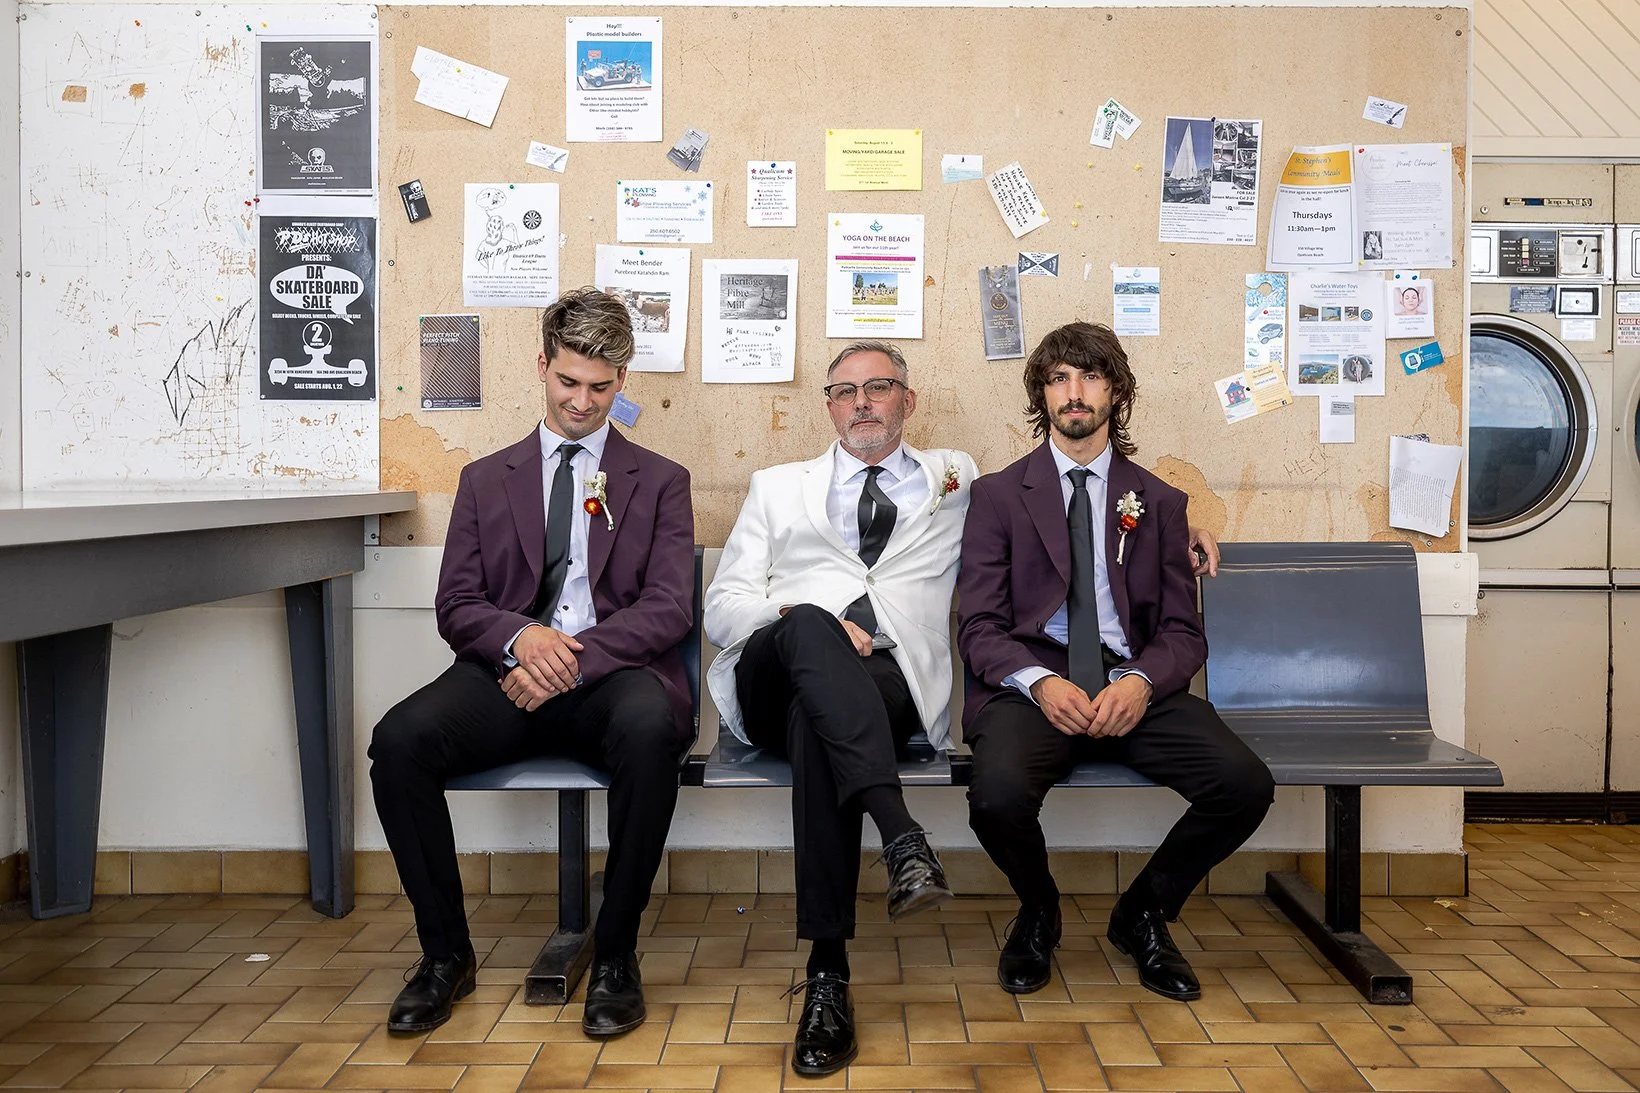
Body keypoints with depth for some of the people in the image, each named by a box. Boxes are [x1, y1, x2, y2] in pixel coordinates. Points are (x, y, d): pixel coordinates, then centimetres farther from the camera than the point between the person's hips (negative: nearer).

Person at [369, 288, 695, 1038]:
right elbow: (456, 606, 10)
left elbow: (668, 609, 0)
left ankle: (615, 954, -16)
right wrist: (519, 636, -14)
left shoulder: (660, 481, 13)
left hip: (613, 673, -2)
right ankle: (445, 952, -6)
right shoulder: (485, 480, 19)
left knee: (650, 728, -37)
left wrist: (575, 658, -16)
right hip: (508, 670, 2)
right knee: (400, 738, -28)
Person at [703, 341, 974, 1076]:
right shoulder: (778, 489, 26)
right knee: (808, 628, -36)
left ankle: (828, 971, -38)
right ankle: (900, 836, -49)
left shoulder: (955, 480, 26)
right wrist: (801, 618, -7)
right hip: (774, 677, 1)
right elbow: (723, 606, 15)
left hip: (890, 681, 0)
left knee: (815, 719, -37)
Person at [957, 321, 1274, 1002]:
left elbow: (1182, 630, 10)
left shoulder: (1157, 502, 16)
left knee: (1246, 786, -22)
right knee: (999, 794, -33)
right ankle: (1038, 915, 6)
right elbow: (978, 626, 1)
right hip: (1029, 685, -2)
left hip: (1131, 686, 2)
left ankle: (1143, 915, 9)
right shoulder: (998, 495, 10)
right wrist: (1040, 683, -18)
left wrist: (1140, 682, -13)